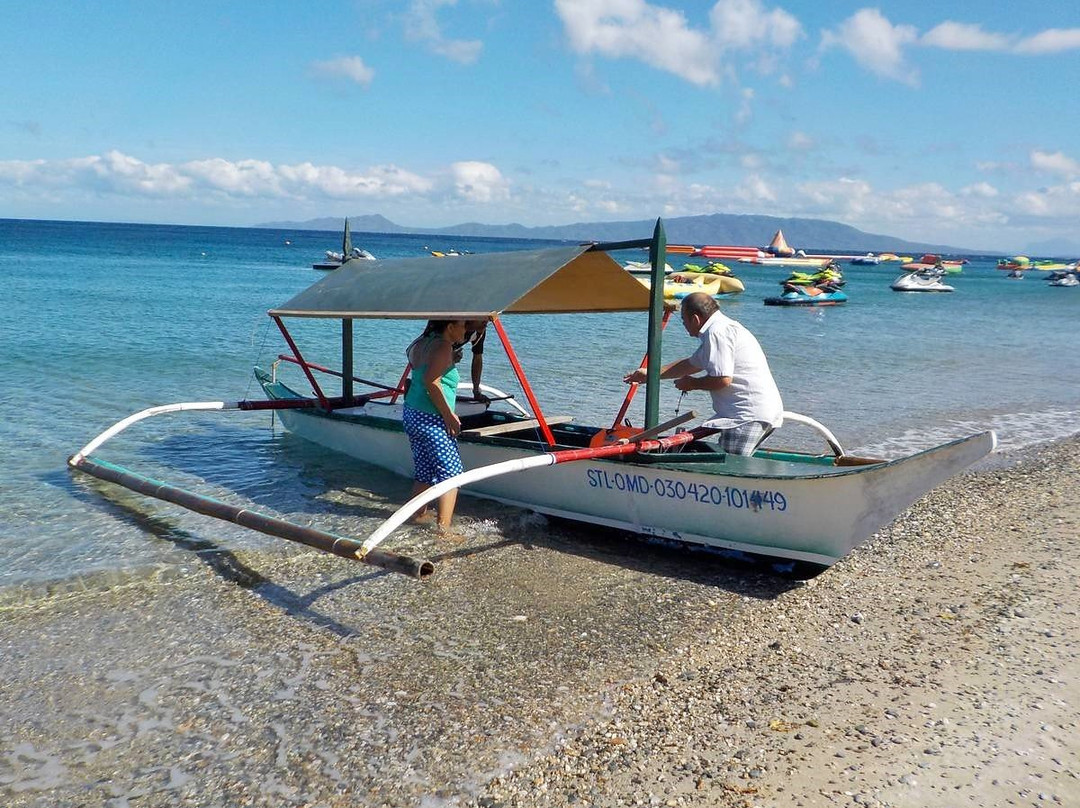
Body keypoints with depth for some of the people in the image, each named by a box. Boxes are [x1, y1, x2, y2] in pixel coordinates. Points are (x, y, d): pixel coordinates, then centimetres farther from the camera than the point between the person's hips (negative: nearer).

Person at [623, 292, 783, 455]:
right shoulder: (724, 326, 23)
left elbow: (722, 379, -20)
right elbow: (691, 364, 32)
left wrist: (692, 383, -1)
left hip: (750, 414, -11)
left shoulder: (717, 331, -12)